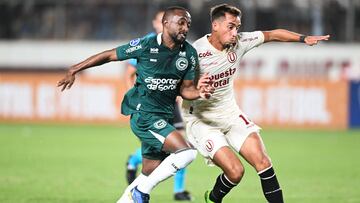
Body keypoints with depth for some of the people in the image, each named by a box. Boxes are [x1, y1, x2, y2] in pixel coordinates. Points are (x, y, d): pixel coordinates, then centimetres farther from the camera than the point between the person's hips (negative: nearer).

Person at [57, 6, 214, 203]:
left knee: (149, 175, 11)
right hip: (144, 114, -7)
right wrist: (74, 70, 1)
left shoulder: (189, 53, 3)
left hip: (164, 118, 7)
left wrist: (199, 92, -13)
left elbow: (185, 89, 11)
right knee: (186, 152, -23)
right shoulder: (146, 45, -12)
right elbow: (109, 55, -2)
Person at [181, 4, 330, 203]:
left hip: (230, 114, 6)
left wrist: (303, 38, -3)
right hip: (201, 119, -6)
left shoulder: (239, 42, -6)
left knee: (263, 162, -8)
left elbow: (273, 35, 6)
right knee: (235, 171, -16)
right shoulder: (195, 53, -22)